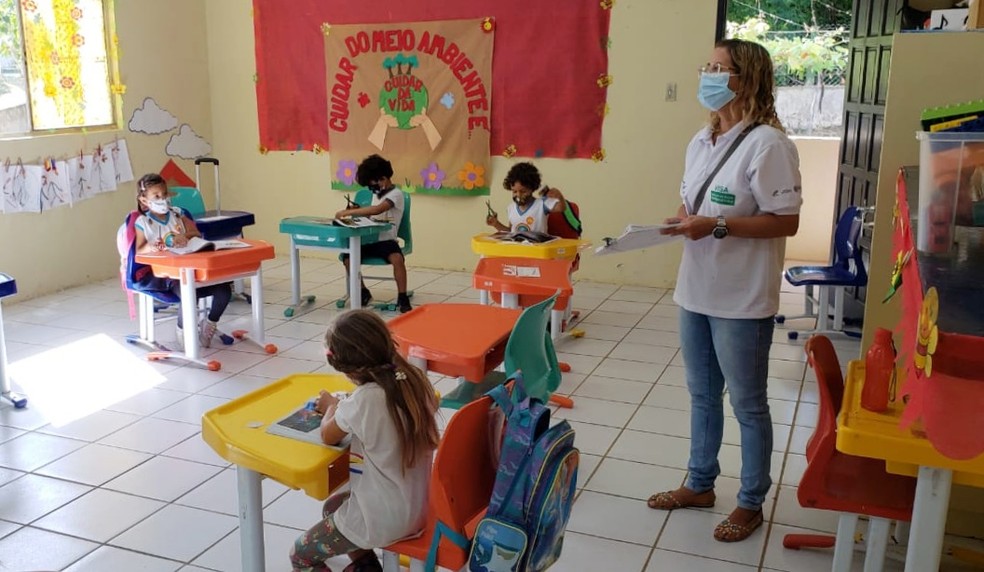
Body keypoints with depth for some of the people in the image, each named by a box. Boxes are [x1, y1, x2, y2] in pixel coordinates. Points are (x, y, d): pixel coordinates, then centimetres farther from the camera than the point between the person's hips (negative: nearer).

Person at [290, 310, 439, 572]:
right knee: (332, 506, 31)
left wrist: (331, 407, 10)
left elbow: (328, 436, -8)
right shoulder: (415, 379, -10)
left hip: (384, 519, -7)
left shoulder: (364, 400, -29)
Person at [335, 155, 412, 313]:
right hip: (370, 240, 7)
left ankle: (402, 297, -21)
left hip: (386, 241, -7)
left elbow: (377, 210, -28)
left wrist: (348, 212, -28)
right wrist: (356, 212, 1)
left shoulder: (396, 194, -12)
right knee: (347, 257, -15)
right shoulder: (376, 193, 16)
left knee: (397, 258, -36)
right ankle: (363, 292, 6)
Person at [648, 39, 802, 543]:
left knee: (747, 404, 8)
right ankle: (700, 484, 37)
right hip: (696, 290, 8)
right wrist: (679, 221, -4)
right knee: (702, 395, 20)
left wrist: (717, 227, -23)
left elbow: (785, 221, -17)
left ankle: (751, 503, 26)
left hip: (742, 299, -8)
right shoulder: (701, 140, 8)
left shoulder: (767, 143, -16)